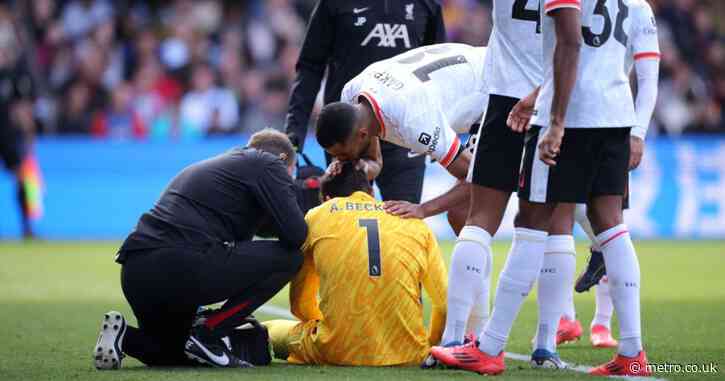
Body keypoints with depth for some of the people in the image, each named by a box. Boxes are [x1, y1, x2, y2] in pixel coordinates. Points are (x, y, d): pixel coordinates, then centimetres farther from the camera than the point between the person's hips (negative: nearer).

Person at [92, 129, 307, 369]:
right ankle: (208, 336, -1)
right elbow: (295, 235, -2)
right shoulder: (267, 163, 8)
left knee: (175, 355, 33)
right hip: (180, 265, -9)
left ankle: (124, 337, 3)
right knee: (287, 258, 5)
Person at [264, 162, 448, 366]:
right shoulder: (414, 223, 15)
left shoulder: (315, 217, 12)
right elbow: (444, 303, 12)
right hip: (407, 355, 2)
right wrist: (427, 348, 29)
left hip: (340, 352, -2)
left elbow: (299, 303, 16)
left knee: (270, 331, 25)